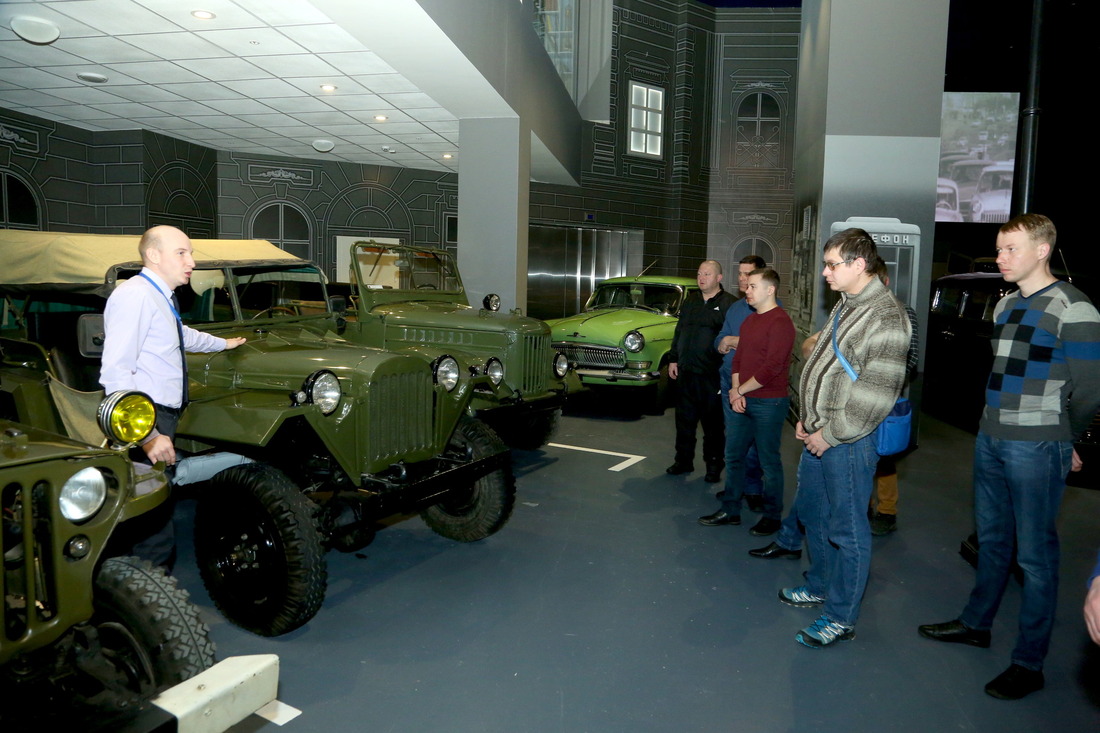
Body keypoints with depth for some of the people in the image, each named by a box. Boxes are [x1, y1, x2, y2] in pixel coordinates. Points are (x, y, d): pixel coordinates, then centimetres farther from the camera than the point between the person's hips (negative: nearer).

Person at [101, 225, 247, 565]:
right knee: (154, 521, -9)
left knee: (161, 509, 12)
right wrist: (148, 435, -28)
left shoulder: (160, 298, 17)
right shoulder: (135, 297, -15)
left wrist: (224, 343, 54)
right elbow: (116, 374, -23)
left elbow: (183, 335, 40)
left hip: (163, 421, 10)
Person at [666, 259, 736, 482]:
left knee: (713, 422, 5)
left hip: (712, 374, -5)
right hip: (685, 371, 5)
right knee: (685, 419, 12)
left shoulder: (728, 303, -5)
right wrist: (673, 359, 13)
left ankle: (714, 464, 17)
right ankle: (683, 460, 24)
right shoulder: (690, 300, 13)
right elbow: (679, 331, 18)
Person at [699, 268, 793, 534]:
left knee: (769, 461, 2)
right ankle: (730, 511, 23)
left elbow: (771, 367, -19)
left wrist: (740, 391, -11)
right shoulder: (749, 321, 15)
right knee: (733, 456, 12)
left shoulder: (780, 322, -13)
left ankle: (772, 516, 16)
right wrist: (735, 390, -1)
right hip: (742, 401, 9)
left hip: (769, 402, -8)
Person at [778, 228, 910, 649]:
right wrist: (806, 419, 13)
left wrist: (831, 433, -17)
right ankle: (821, 586, 39)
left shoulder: (886, 317, -16)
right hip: (818, 433, 10)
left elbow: (878, 392, -22)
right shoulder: (845, 307, 14)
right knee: (811, 512, 20)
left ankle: (841, 617, 12)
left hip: (849, 441, -10)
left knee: (847, 528, 0)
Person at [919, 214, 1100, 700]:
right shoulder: (1006, 304, 11)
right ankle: (976, 624, 35)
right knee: (991, 538, 19)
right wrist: (995, 426, 13)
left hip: (1036, 450, -8)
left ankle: (1029, 664, 13)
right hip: (991, 440, 8)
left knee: (1035, 554, 2)